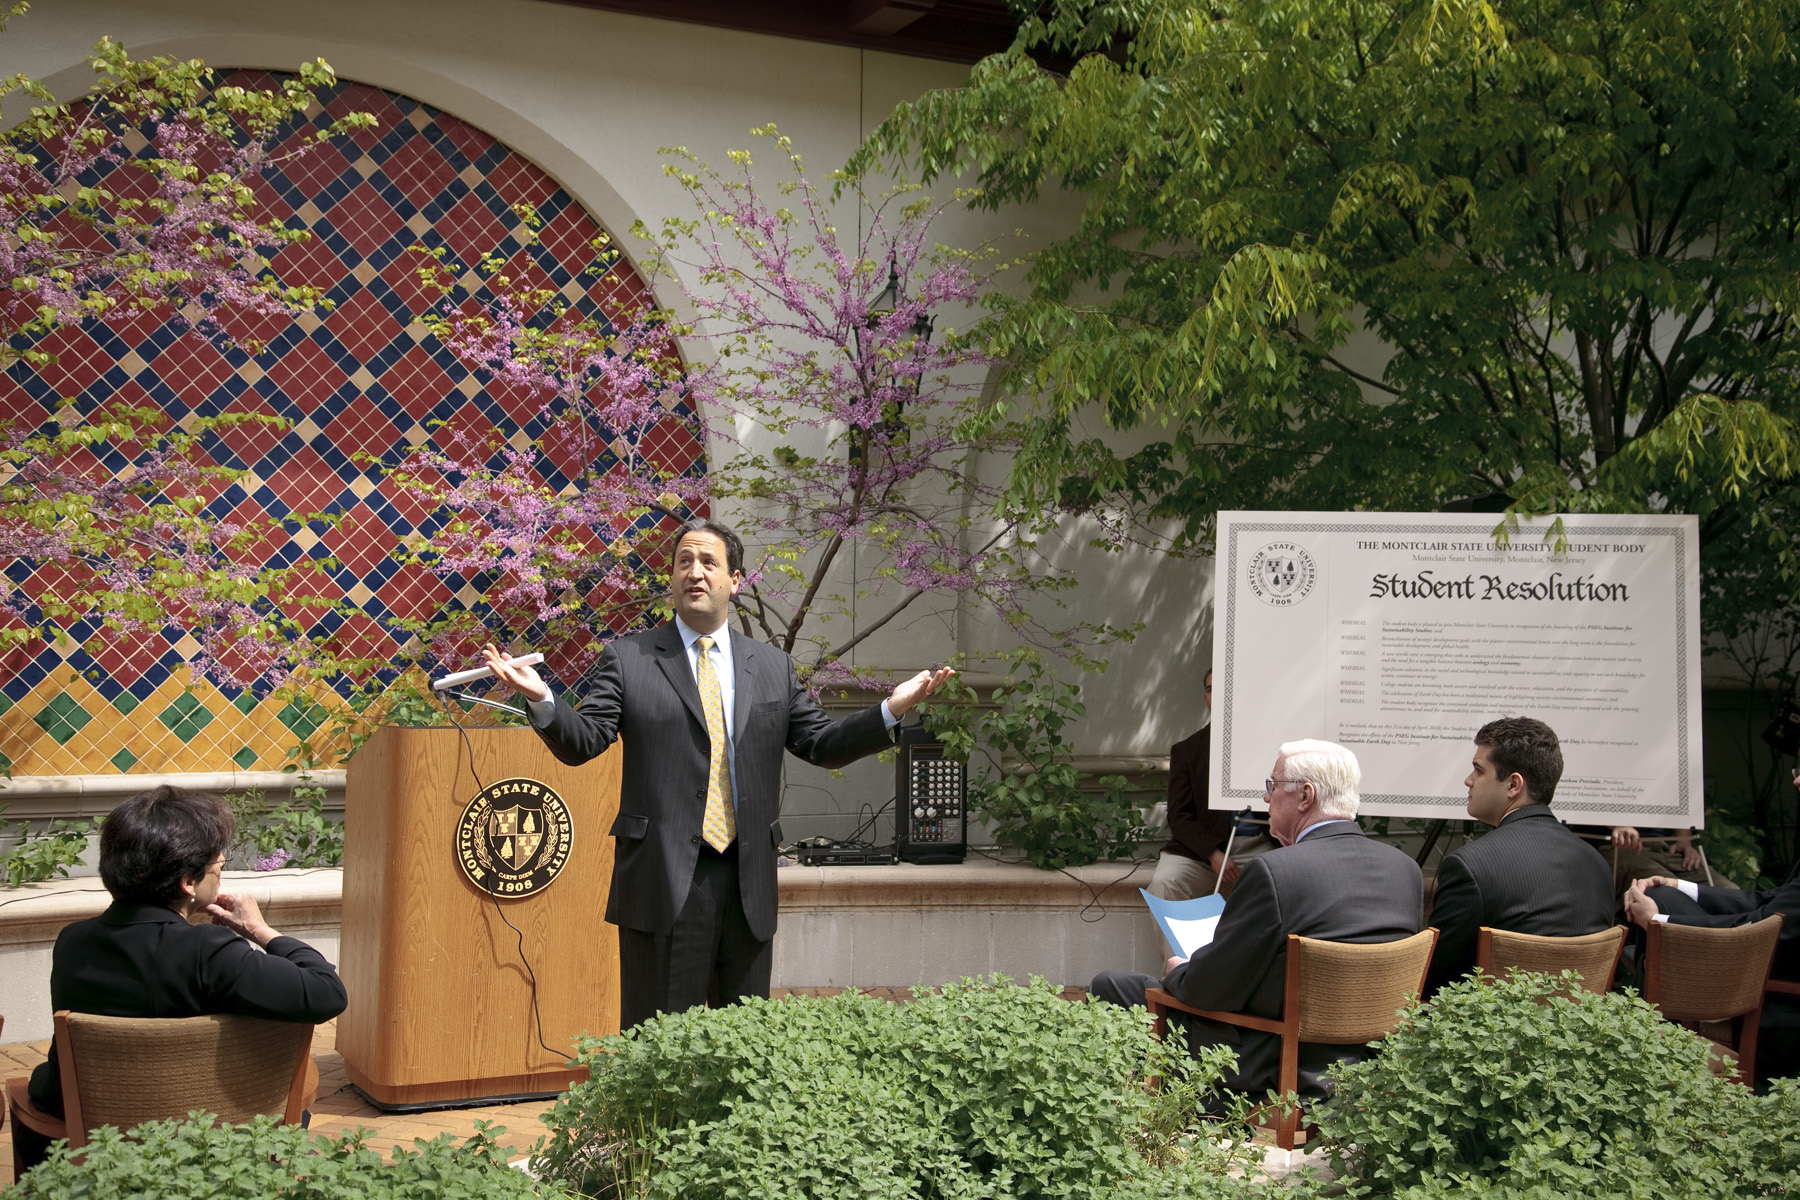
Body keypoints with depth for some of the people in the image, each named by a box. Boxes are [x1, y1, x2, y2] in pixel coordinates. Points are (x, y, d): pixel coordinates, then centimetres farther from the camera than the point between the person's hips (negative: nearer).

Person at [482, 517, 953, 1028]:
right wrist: (541, 698, -24)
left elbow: (823, 745, 14)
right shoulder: (628, 659, 4)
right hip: (663, 880, -3)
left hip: (748, 884, 3)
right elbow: (581, 742, -4)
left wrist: (892, 709, 1)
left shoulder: (773, 668, 14)